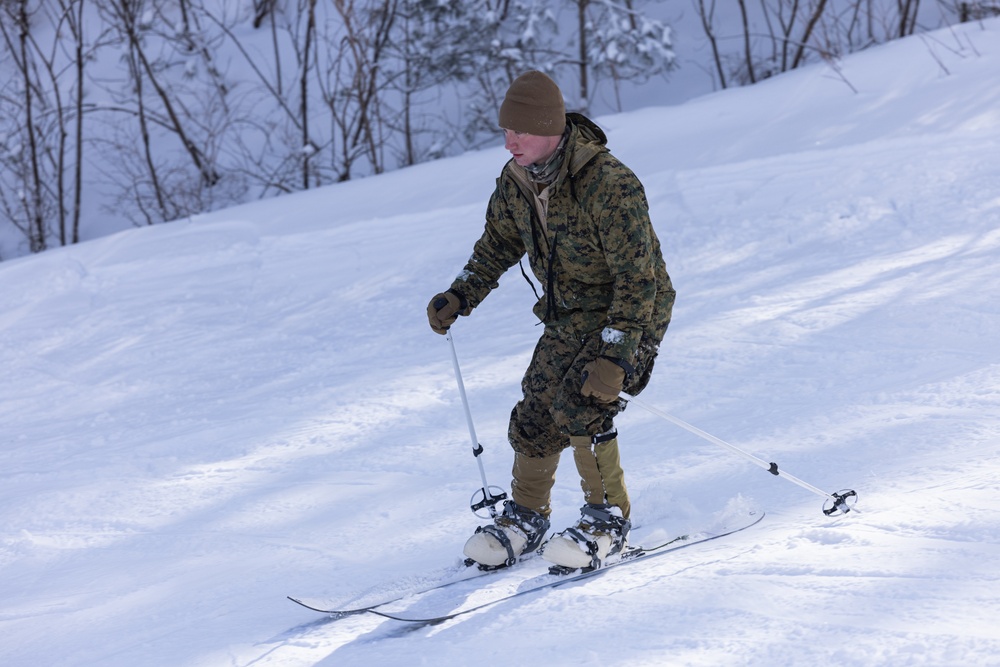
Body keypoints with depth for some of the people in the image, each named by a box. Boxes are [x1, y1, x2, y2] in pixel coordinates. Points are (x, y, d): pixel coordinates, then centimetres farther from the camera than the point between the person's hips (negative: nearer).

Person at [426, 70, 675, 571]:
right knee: (535, 415, 1)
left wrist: (614, 357, -33)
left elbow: (638, 281, -28)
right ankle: (524, 518, 21)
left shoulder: (610, 187, -29)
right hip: (569, 317, 7)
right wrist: (459, 297, -1)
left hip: (630, 315, -7)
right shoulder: (515, 182, -6)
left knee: (579, 405, -23)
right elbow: (498, 244, 13)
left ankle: (609, 519, -7)